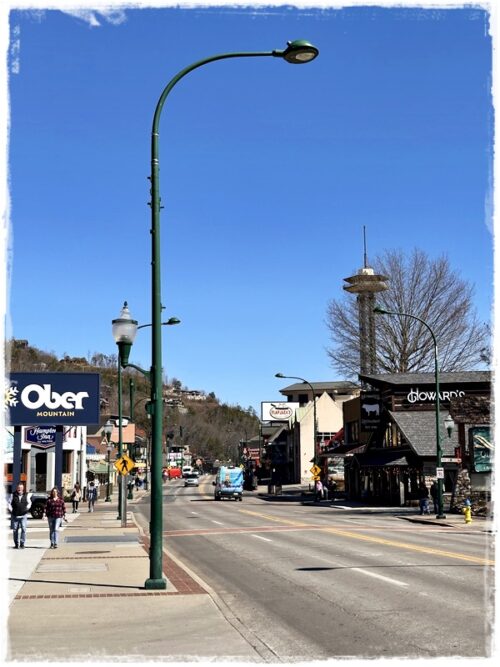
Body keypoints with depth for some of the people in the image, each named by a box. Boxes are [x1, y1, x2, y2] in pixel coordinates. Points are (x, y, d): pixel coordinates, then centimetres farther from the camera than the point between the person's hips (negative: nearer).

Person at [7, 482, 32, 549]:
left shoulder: (26, 495, 5)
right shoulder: (12, 495, 2)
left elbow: (29, 503, 17)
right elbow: (8, 502, 7)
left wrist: (27, 508, 6)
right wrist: (10, 509, 0)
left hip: (23, 515, -1)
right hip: (14, 516, 1)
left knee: (23, 529, -11)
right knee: (15, 530, 6)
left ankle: (22, 543, -6)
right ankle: (16, 544, 16)